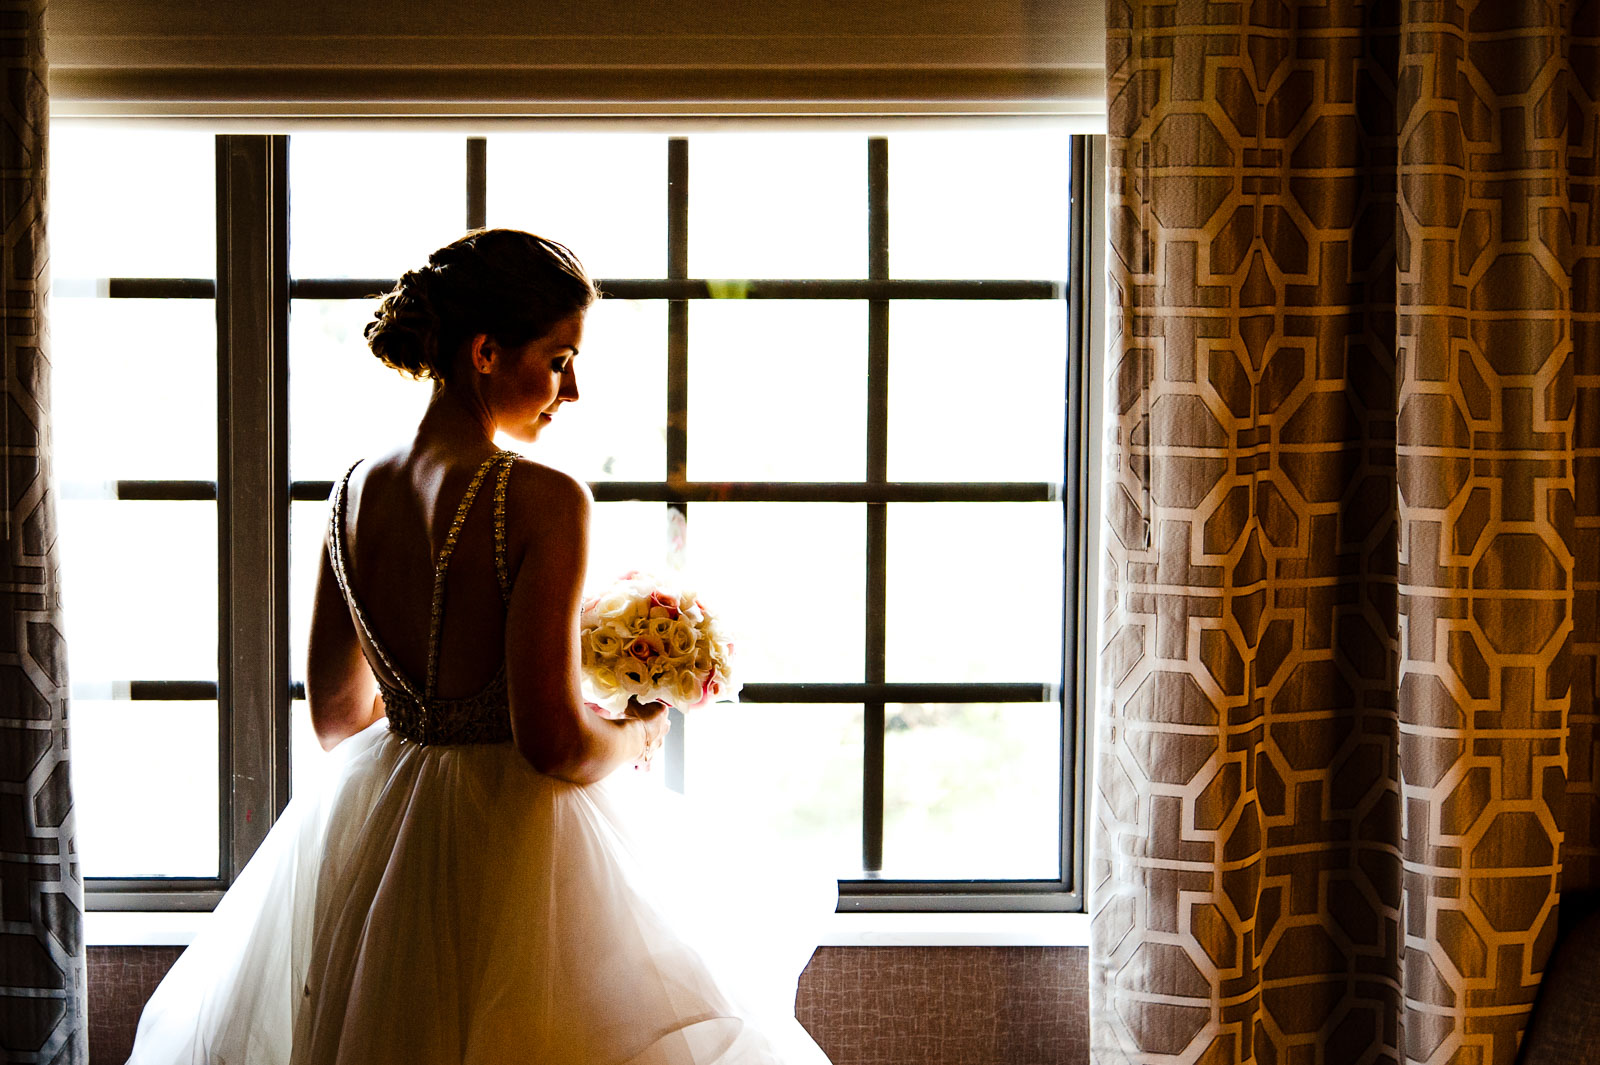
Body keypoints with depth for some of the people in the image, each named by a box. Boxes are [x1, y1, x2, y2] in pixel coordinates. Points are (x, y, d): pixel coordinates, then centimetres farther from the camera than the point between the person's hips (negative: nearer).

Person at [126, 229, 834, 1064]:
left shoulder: (354, 494, 1)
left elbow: (335, 714, 10)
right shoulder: (544, 501, -20)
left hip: (372, 841, 6)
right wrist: (638, 732, -3)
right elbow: (557, 744, -23)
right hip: (517, 851, -6)